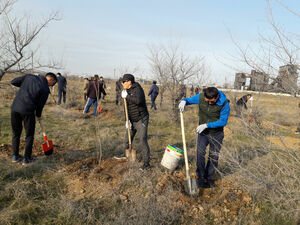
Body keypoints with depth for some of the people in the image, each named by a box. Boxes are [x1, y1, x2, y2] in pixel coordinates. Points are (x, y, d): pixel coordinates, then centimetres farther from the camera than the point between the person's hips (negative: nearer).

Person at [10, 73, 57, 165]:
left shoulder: (29, 76, 7)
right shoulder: (45, 89, -6)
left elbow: (13, 82, 9)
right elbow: (40, 105, 0)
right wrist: (38, 116, 17)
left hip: (15, 108, 5)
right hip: (28, 111, -5)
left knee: (16, 133, 20)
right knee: (29, 135, 13)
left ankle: (15, 156, 30)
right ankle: (27, 158, 19)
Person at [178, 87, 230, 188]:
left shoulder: (224, 104, -22)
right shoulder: (200, 97, -16)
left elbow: (223, 121, -18)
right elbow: (189, 100, 1)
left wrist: (206, 125, -27)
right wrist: (183, 101, -25)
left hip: (216, 134, -1)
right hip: (203, 132, 1)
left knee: (213, 157, 10)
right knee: (200, 153, -10)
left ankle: (209, 178, 29)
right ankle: (201, 177, 6)